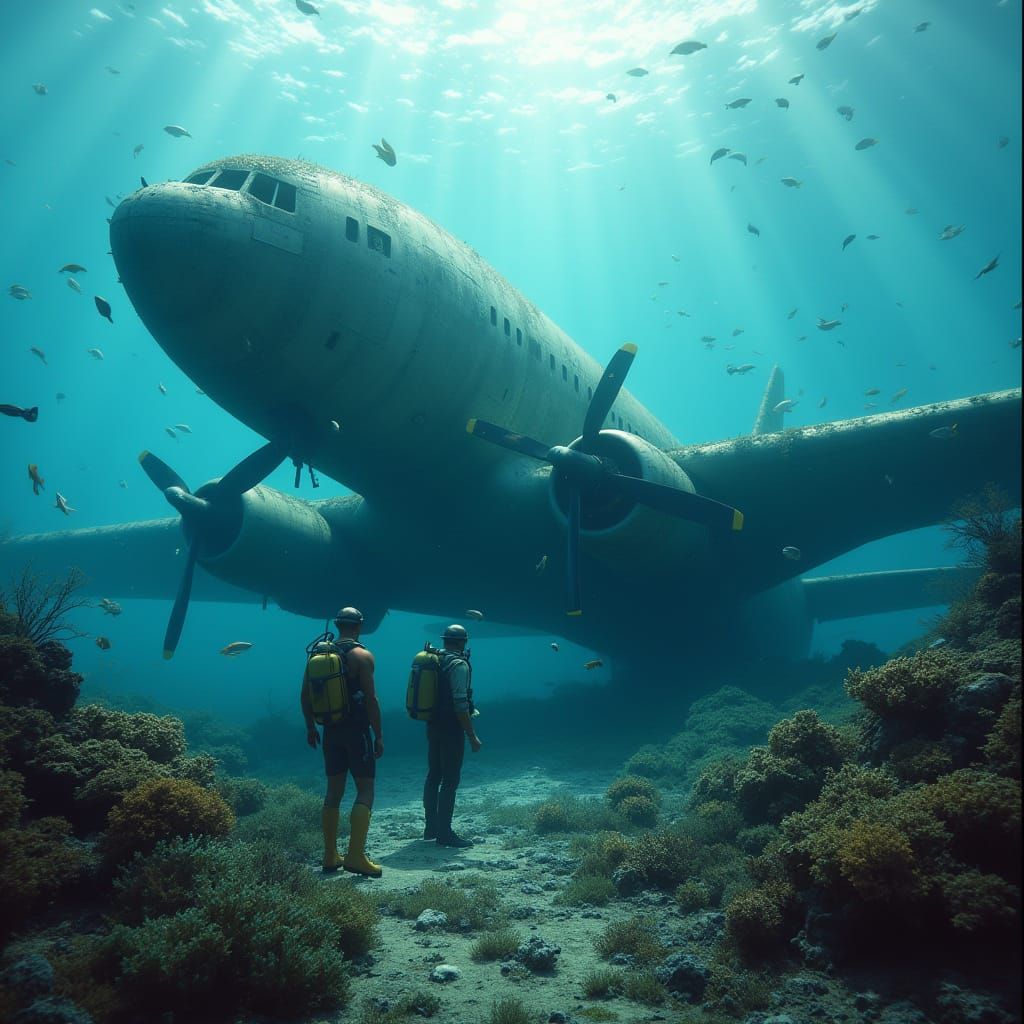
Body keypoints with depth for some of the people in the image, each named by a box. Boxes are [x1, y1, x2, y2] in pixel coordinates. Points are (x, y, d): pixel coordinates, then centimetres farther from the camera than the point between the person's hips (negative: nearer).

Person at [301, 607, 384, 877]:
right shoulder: (362, 656, -11)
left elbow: (305, 694, 8)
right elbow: (371, 699, -15)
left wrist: (311, 727, 17)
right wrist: (379, 735, -9)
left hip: (331, 730, 6)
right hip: (357, 730, -6)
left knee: (334, 791, 13)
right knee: (365, 790, 0)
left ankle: (330, 856, 17)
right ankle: (356, 856, -8)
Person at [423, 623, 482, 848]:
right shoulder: (459, 664, -15)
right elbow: (460, 704, -22)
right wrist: (472, 736, -19)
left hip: (433, 726, 9)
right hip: (451, 728, -8)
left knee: (433, 776, 16)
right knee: (450, 780, -3)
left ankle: (431, 827, 25)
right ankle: (444, 833, -1)